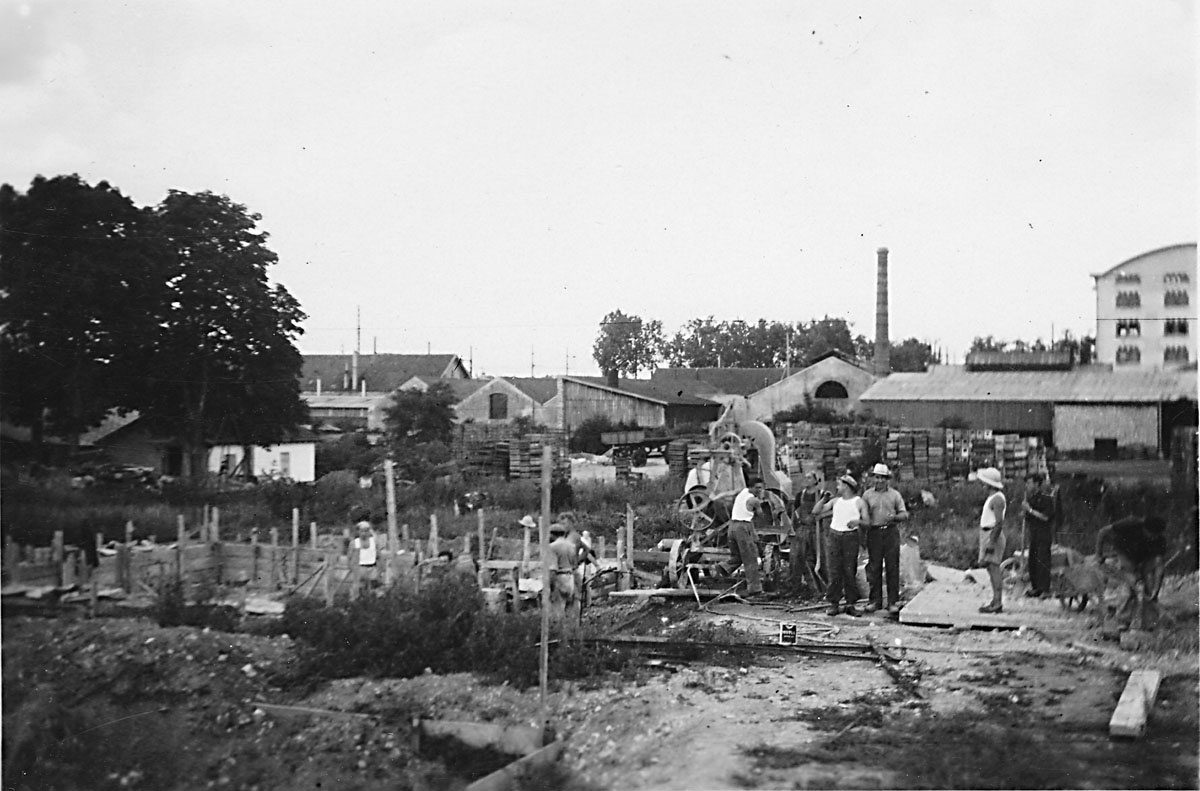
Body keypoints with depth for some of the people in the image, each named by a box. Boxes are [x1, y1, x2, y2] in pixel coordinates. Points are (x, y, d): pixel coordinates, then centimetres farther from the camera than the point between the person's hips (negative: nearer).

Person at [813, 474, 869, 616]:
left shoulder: (859, 502, 5)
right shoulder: (835, 501, 14)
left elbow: (867, 521, 0)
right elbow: (817, 511, 12)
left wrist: (857, 521, -19)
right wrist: (824, 499, 1)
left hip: (851, 536, -3)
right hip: (835, 535, 3)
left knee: (850, 571, -3)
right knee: (834, 570, -2)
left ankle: (850, 604, 4)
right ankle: (833, 603, 1)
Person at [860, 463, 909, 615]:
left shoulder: (895, 494, 11)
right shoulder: (867, 494, 11)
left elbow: (904, 514, 8)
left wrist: (894, 517, -12)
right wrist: (863, 531, -6)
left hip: (891, 532, 0)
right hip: (874, 533, 0)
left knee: (892, 568, -3)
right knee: (874, 568, 0)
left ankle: (893, 602, 1)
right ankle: (875, 601, 7)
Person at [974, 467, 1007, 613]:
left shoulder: (997, 499, -16)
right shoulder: (992, 497, 16)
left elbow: (999, 522, -23)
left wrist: (992, 542, -25)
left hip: (993, 535, -10)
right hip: (987, 535, 10)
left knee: (993, 568, -10)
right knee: (991, 568, 12)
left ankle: (997, 603, -9)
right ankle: (995, 601, 17)